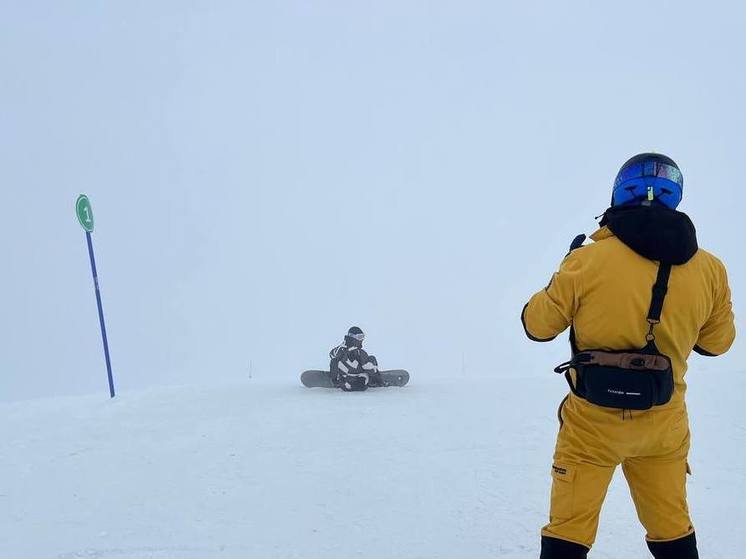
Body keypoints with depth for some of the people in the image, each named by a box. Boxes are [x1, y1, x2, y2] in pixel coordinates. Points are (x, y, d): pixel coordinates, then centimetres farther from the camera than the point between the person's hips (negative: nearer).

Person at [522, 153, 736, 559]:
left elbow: (537, 325, -3)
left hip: (593, 420, -2)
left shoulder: (587, 260, -16)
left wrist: (568, 276, 13)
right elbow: (717, 342, 9)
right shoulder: (709, 269, -6)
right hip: (665, 423, 3)